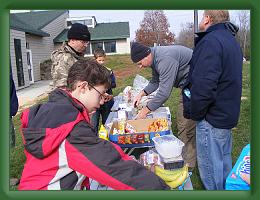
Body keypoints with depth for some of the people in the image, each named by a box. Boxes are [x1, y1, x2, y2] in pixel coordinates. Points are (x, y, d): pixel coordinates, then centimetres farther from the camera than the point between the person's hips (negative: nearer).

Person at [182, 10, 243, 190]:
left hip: (212, 117, -10)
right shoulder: (232, 41, 13)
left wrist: (194, 112, -14)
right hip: (228, 113, 10)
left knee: (210, 164, 5)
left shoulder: (211, 41, -20)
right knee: (224, 157, 23)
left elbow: (203, 85, -29)